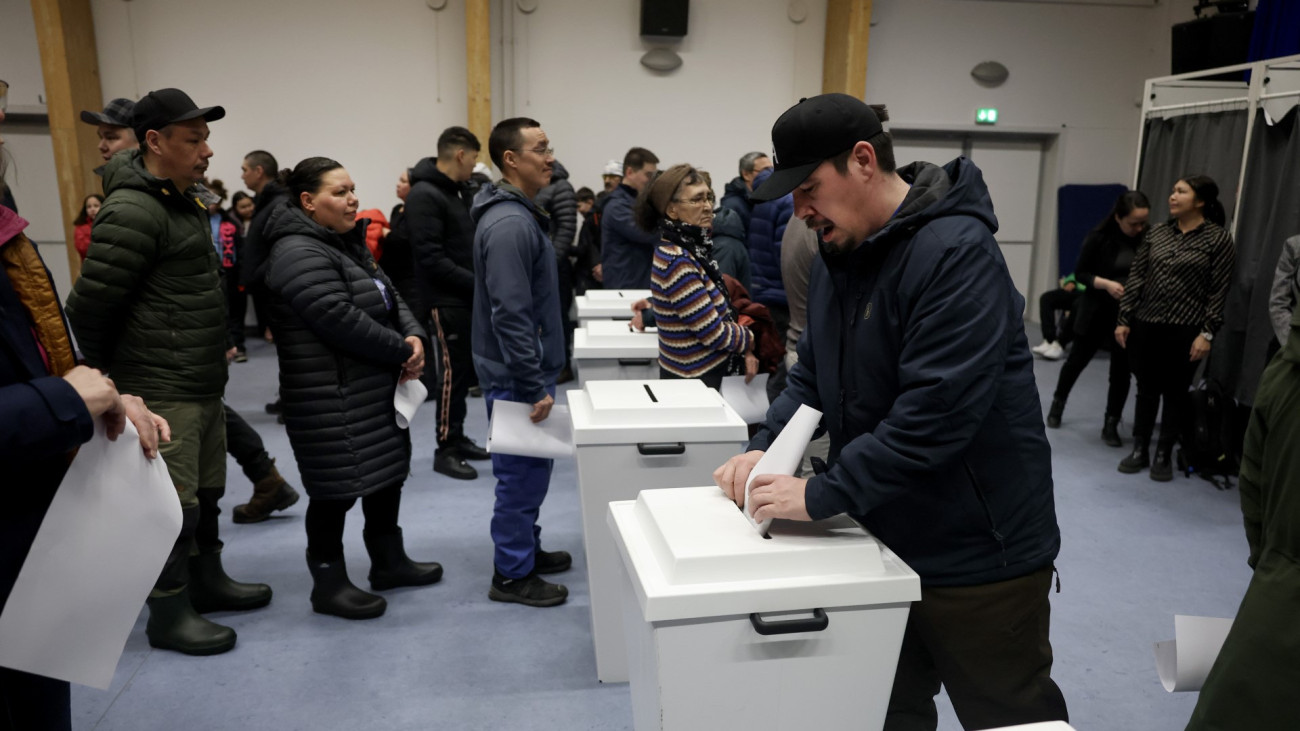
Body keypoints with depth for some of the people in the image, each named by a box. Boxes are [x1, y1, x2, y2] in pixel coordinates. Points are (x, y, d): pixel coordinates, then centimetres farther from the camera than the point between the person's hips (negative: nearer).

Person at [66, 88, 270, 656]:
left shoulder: (181, 200, 13)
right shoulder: (133, 211, -19)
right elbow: (89, 304, -18)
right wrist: (102, 373, -6)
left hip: (203, 384, 10)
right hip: (161, 392, -9)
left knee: (205, 493, 19)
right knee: (173, 505, 0)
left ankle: (207, 581, 35)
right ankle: (168, 614, 14)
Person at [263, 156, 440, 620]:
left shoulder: (348, 244, 14)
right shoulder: (300, 254, -18)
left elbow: (390, 298, 13)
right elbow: (342, 322, -26)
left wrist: (414, 336, -7)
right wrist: (402, 352, -16)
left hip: (374, 388, 10)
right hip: (333, 399, -10)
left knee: (386, 472, 17)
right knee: (338, 487, 0)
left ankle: (389, 562, 33)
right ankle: (328, 584, 17)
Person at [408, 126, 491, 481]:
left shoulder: (458, 190, 14)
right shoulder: (424, 195, -16)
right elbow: (430, 258, -23)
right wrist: (478, 283, -21)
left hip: (467, 296, 9)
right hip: (447, 299, -9)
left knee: (465, 369, 14)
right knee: (453, 371, -3)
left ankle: (457, 438, 26)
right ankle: (445, 449, 7)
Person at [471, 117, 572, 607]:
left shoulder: (517, 212, 12)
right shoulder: (509, 223, -21)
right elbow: (510, 315, -26)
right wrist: (534, 387, -22)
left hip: (524, 368, 10)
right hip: (516, 374, -10)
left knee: (528, 468, 20)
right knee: (523, 471, 1)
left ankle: (527, 549, 35)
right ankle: (512, 575, 15)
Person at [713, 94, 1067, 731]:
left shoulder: (957, 253, -22)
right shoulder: (838, 256, 6)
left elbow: (935, 412, -29)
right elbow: (812, 377, 11)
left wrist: (819, 495, -25)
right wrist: (765, 448, -5)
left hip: (977, 559, -7)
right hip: (882, 542, 8)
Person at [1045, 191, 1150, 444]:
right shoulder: (1099, 237, -12)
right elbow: (1080, 273, -5)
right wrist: (1106, 284, -20)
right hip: (1097, 312, -1)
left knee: (1121, 371, 5)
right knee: (1077, 360, 14)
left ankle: (1111, 424, 16)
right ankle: (1058, 402, 37)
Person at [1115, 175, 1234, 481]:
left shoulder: (1218, 239, -4)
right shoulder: (1157, 232, 6)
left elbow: (1218, 291, -6)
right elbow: (1136, 278, 6)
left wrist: (1207, 333, -11)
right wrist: (1124, 319, 2)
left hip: (1185, 330, -3)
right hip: (1146, 324, 3)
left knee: (1175, 393, 7)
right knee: (1146, 389, 10)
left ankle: (1163, 456, 19)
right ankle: (1139, 451, 21)